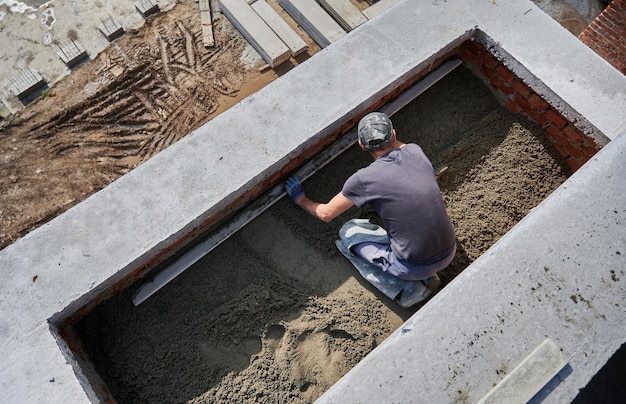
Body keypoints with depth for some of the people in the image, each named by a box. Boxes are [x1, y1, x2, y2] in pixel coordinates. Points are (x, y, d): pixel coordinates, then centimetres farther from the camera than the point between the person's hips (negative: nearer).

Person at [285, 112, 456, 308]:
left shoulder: (364, 179, -14)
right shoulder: (416, 151, -1)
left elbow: (326, 213, 1)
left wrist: (299, 198, 19)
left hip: (414, 266, -5)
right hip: (450, 252, 6)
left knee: (348, 232, 11)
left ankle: (407, 290, 4)